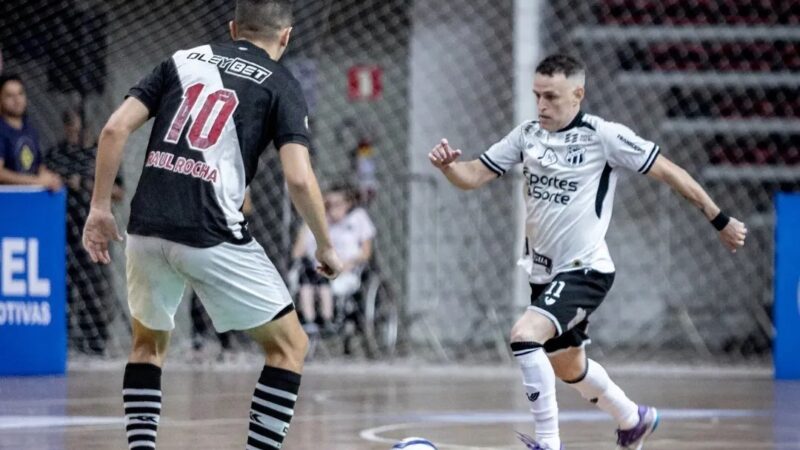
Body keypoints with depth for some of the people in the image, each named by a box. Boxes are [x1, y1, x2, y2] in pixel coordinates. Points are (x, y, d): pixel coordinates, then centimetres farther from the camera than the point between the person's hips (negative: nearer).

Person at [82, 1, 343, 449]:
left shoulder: (183, 59, 17)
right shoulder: (280, 85, 6)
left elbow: (115, 129, 6)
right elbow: (299, 180, -6)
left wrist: (100, 206, 12)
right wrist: (326, 246, 7)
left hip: (147, 229, 4)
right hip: (212, 236, -4)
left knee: (149, 343, 28)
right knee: (290, 344, 11)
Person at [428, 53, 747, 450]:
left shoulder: (604, 136, -14)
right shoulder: (527, 135, 2)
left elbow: (668, 172, -8)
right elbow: (474, 176, 1)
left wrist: (720, 221, -4)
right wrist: (448, 165, -22)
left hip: (584, 270, -7)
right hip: (545, 272, 7)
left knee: (525, 335, -27)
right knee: (567, 366, 22)